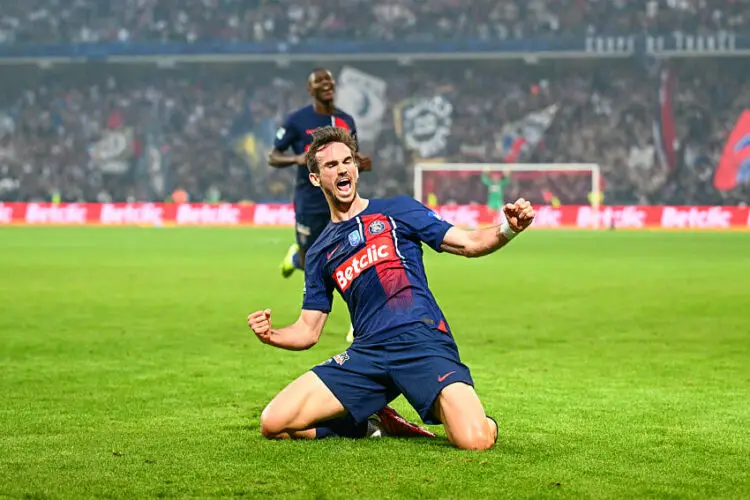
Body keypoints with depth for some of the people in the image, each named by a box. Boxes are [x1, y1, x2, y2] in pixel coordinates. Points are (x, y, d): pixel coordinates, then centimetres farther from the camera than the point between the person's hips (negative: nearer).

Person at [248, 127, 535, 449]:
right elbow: (308, 331, 20)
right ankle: (370, 424, 11)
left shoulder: (397, 211, 13)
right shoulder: (320, 253, 21)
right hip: (367, 353, 4)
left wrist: (508, 229, -15)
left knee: (475, 440, -28)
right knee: (273, 423, -12)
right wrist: (271, 334, -2)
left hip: (423, 341, -3)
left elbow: (469, 243, 7)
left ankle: (485, 423, 12)